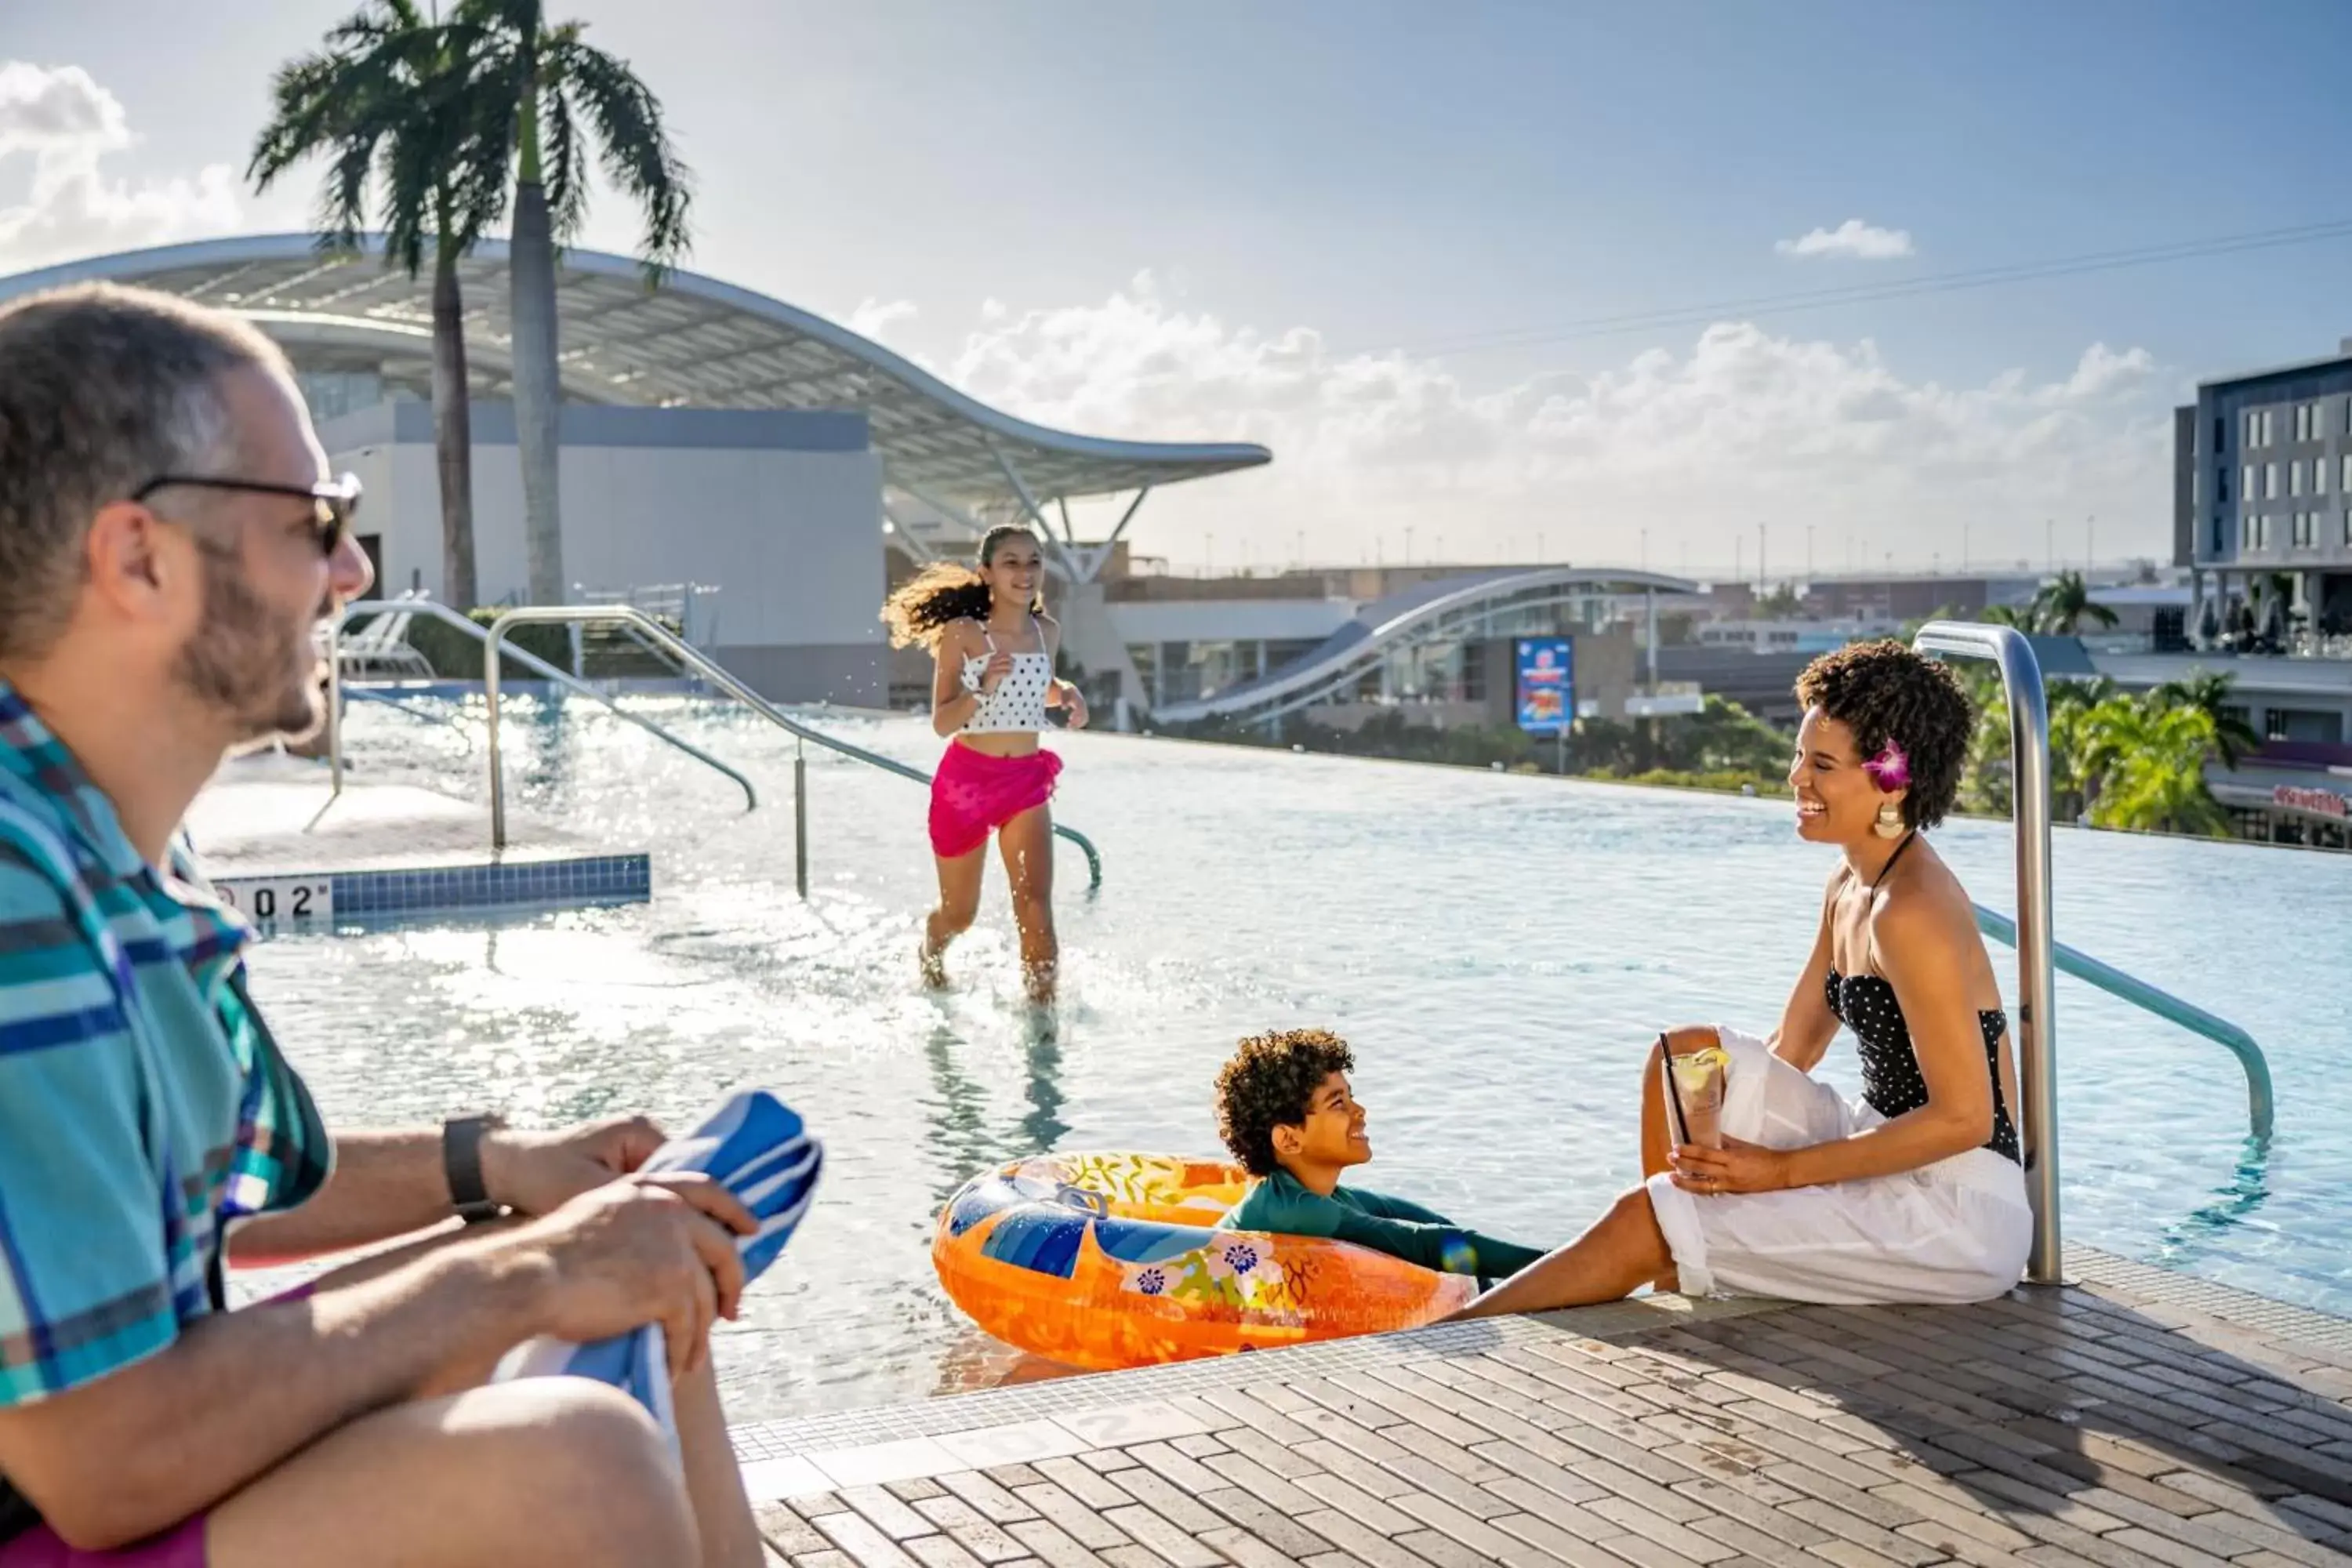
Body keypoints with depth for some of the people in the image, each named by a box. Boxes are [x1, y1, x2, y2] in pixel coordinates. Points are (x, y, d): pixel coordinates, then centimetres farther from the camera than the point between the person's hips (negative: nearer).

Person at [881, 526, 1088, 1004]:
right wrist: (983, 688, -30)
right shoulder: (961, 632, -11)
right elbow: (941, 723, -13)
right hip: (965, 779, -2)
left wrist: (1066, 693, 2)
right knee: (959, 914, 14)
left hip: (1027, 780, 2)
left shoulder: (1048, 632, 2)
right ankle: (931, 957, 48)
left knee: (1035, 906, -16)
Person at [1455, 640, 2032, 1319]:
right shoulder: (1852, 883, 9)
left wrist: (1781, 1169, -19)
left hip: (1962, 1209, -9)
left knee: (1644, 1221, -13)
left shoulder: (1912, 912, -21)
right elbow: (1790, 1051, 14)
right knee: (1685, 1054, 1)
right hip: (1892, 1164, 9)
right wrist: (1739, 1151, -3)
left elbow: (1964, 1119, -22)